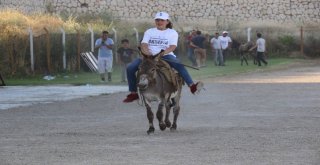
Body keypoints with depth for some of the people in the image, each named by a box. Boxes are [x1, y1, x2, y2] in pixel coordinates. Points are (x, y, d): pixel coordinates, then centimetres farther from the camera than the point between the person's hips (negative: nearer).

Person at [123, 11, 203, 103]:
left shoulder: (172, 33, 10)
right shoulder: (149, 32, 18)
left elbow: (173, 46, -5)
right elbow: (144, 44, 4)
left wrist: (164, 52, -27)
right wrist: (146, 51, -22)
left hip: (166, 56, -3)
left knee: (179, 65, -34)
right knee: (130, 68, -17)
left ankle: (192, 86, -45)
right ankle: (133, 93, -6)